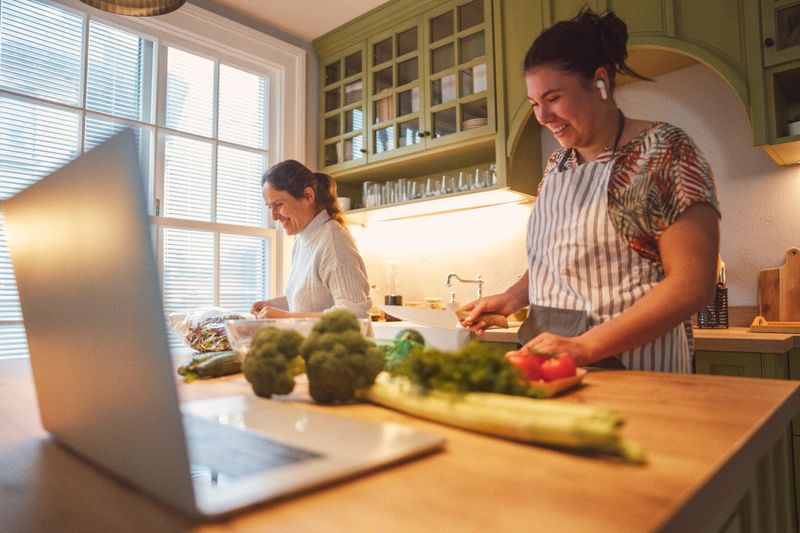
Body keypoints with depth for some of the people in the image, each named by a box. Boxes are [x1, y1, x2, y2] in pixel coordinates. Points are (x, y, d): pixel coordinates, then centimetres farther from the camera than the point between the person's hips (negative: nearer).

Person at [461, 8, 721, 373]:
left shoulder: (663, 151, -10)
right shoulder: (556, 164, 9)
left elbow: (692, 284, -16)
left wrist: (584, 347, -23)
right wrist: (511, 299, 0)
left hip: (630, 366, -6)